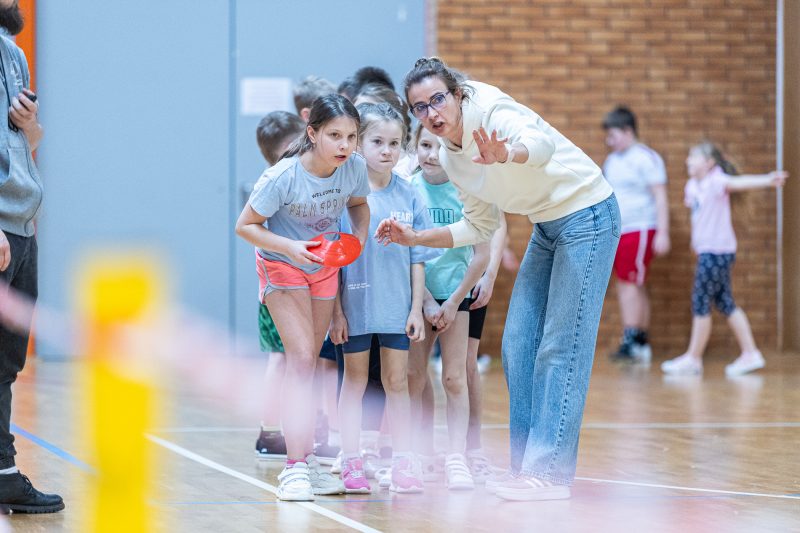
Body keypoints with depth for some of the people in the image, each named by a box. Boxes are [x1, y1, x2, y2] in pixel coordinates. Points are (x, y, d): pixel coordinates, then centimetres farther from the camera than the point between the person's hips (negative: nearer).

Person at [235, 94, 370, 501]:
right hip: (282, 265, -5)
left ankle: (305, 461, 21)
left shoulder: (354, 167, -17)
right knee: (300, 357, -17)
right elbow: (245, 226, -19)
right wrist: (289, 247, -32)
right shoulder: (282, 177, -30)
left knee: (308, 363, 12)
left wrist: (360, 235, -14)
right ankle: (295, 468, -18)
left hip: (325, 266, 5)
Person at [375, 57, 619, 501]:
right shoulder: (450, 157, 2)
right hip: (546, 227, 9)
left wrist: (505, 155, -66)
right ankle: (526, 465, 10)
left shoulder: (490, 111, -22)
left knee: (561, 348, -11)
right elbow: (480, 227, 13)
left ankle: (549, 472, -11)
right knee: (517, 344, 5)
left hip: (587, 215, -9)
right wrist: (414, 239, 4)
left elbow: (543, 142, -45)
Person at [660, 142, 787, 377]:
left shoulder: (716, 181, -15)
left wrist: (769, 180, -48)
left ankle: (693, 358, 5)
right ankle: (750, 353, 14)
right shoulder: (692, 185, 10)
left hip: (717, 251, -9)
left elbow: (740, 182, -31)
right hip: (707, 251, 9)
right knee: (725, 303, 11)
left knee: (701, 304, -3)